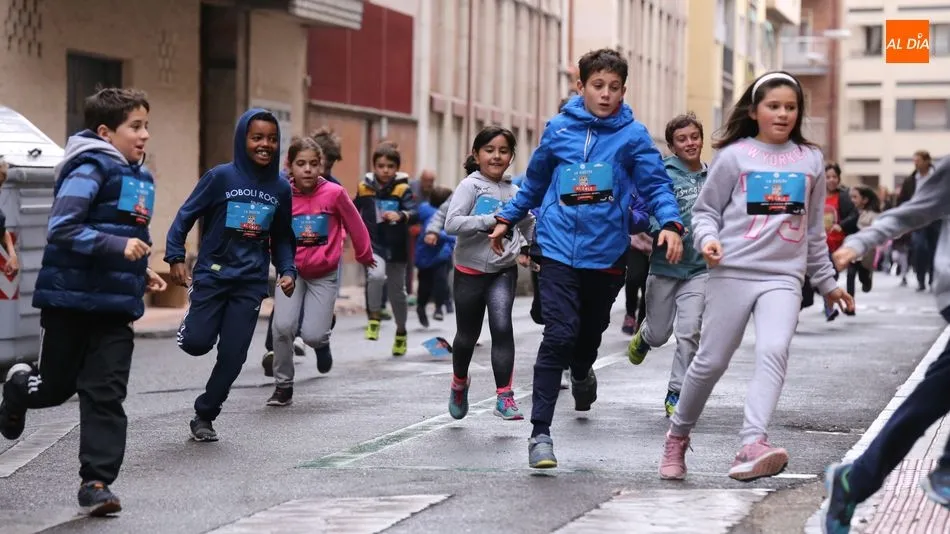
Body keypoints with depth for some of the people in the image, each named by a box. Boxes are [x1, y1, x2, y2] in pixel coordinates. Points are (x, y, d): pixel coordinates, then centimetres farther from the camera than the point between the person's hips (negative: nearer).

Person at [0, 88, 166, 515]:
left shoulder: (139, 177, 13)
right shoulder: (90, 170, -14)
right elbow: (62, 229, -22)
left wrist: (141, 273, 14)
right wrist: (118, 247, -29)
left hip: (116, 304, 6)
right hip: (71, 299, -6)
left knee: (106, 395, -1)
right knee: (58, 386, 10)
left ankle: (97, 482, 2)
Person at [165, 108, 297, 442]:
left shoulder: (281, 188, 4)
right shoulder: (221, 177, -8)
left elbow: (282, 239, 13)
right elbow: (186, 216, -3)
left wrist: (287, 271, -2)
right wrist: (175, 257, -13)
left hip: (251, 283, 3)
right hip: (212, 275, -3)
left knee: (232, 355, 0)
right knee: (196, 343, -11)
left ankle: (204, 415, 18)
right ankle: (192, 318, 26)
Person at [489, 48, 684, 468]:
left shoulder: (633, 135, 0)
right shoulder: (559, 128, 4)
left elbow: (656, 184, -4)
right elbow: (535, 181, 17)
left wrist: (670, 224, -21)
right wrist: (507, 219, 20)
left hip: (607, 255, 1)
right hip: (559, 249, -1)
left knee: (591, 331, 18)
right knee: (559, 336, -13)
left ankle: (581, 371, 56)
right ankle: (540, 433, -11)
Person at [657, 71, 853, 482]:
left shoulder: (810, 160, 13)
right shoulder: (734, 156, 3)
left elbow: (814, 229, 21)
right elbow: (705, 210, 7)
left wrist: (826, 282, 24)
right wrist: (707, 239, -14)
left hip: (784, 277, 2)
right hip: (732, 272, -2)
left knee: (774, 352, -21)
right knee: (711, 361, 3)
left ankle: (753, 445, -32)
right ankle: (678, 436, 25)